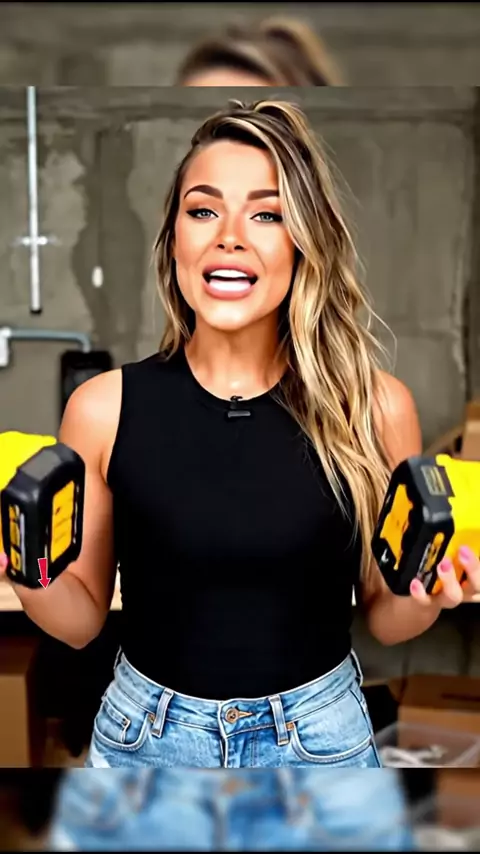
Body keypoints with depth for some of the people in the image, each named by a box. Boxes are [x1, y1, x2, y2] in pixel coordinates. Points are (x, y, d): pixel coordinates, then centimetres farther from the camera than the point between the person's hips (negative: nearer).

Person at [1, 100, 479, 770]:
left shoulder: (375, 406, -12)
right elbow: (82, 621, -1)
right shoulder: (105, 407, -11)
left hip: (321, 736, 0)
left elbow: (384, 617, 0)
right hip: (146, 736, 0)